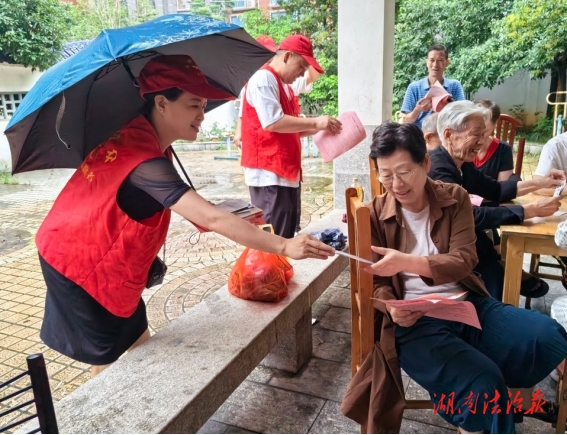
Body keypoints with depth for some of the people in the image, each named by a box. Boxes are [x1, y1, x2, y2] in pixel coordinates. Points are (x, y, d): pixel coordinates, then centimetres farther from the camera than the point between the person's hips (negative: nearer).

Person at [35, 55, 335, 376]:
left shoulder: (137, 134, -4)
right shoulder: (145, 160, -33)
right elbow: (211, 219, -40)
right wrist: (284, 246, -41)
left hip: (97, 256, 9)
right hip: (81, 264, -9)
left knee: (139, 343, 16)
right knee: (108, 361, 5)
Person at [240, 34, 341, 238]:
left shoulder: (283, 85, 21)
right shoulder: (263, 79, -9)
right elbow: (273, 123, -21)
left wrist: (317, 128, 7)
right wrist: (315, 122, -16)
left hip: (287, 172, 10)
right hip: (269, 173, -10)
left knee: (286, 234, 14)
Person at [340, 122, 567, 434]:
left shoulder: (454, 198, 3)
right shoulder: (373, 215, -2)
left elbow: (464, 261, -10)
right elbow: (375, 284, 1)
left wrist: (406, 262, -28)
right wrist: (392, 307, -22)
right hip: (414, 320, -3)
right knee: (482, 383, -26)